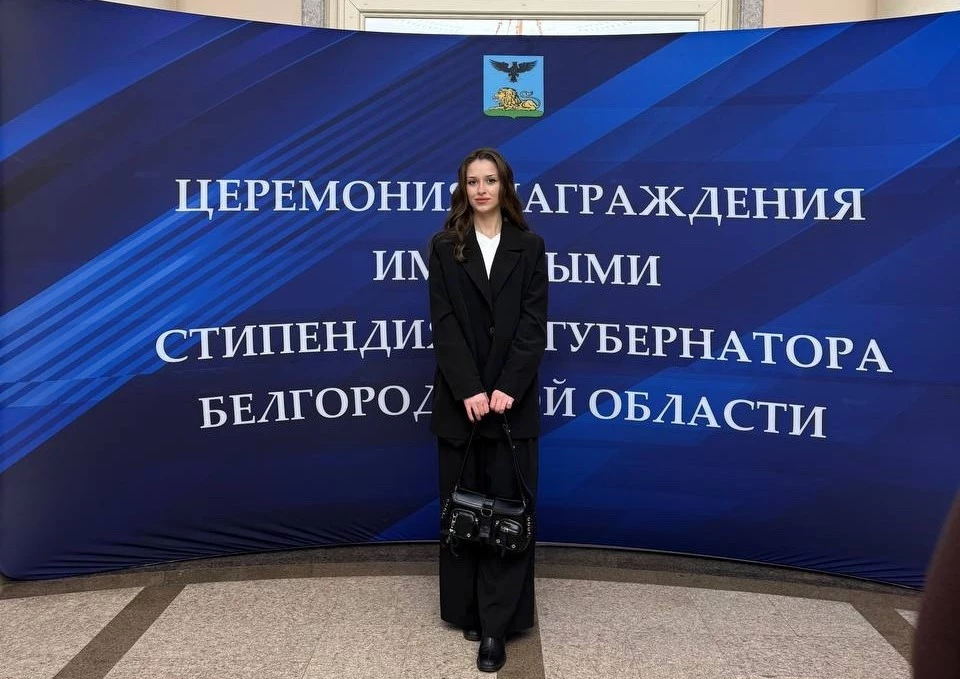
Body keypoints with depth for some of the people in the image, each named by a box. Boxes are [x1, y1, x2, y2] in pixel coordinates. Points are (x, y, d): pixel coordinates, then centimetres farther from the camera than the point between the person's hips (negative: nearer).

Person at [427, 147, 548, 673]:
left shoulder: (529, 247, 4)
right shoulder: (444, 248, 4)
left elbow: (533, 323, -3)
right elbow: (443, 323, -4)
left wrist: (507, 388, -14)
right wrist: (468, 390, -15)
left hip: (513, 396, 0)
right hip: (460, 396, 1)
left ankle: (496, 626, 3)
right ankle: (467, 611, 20)